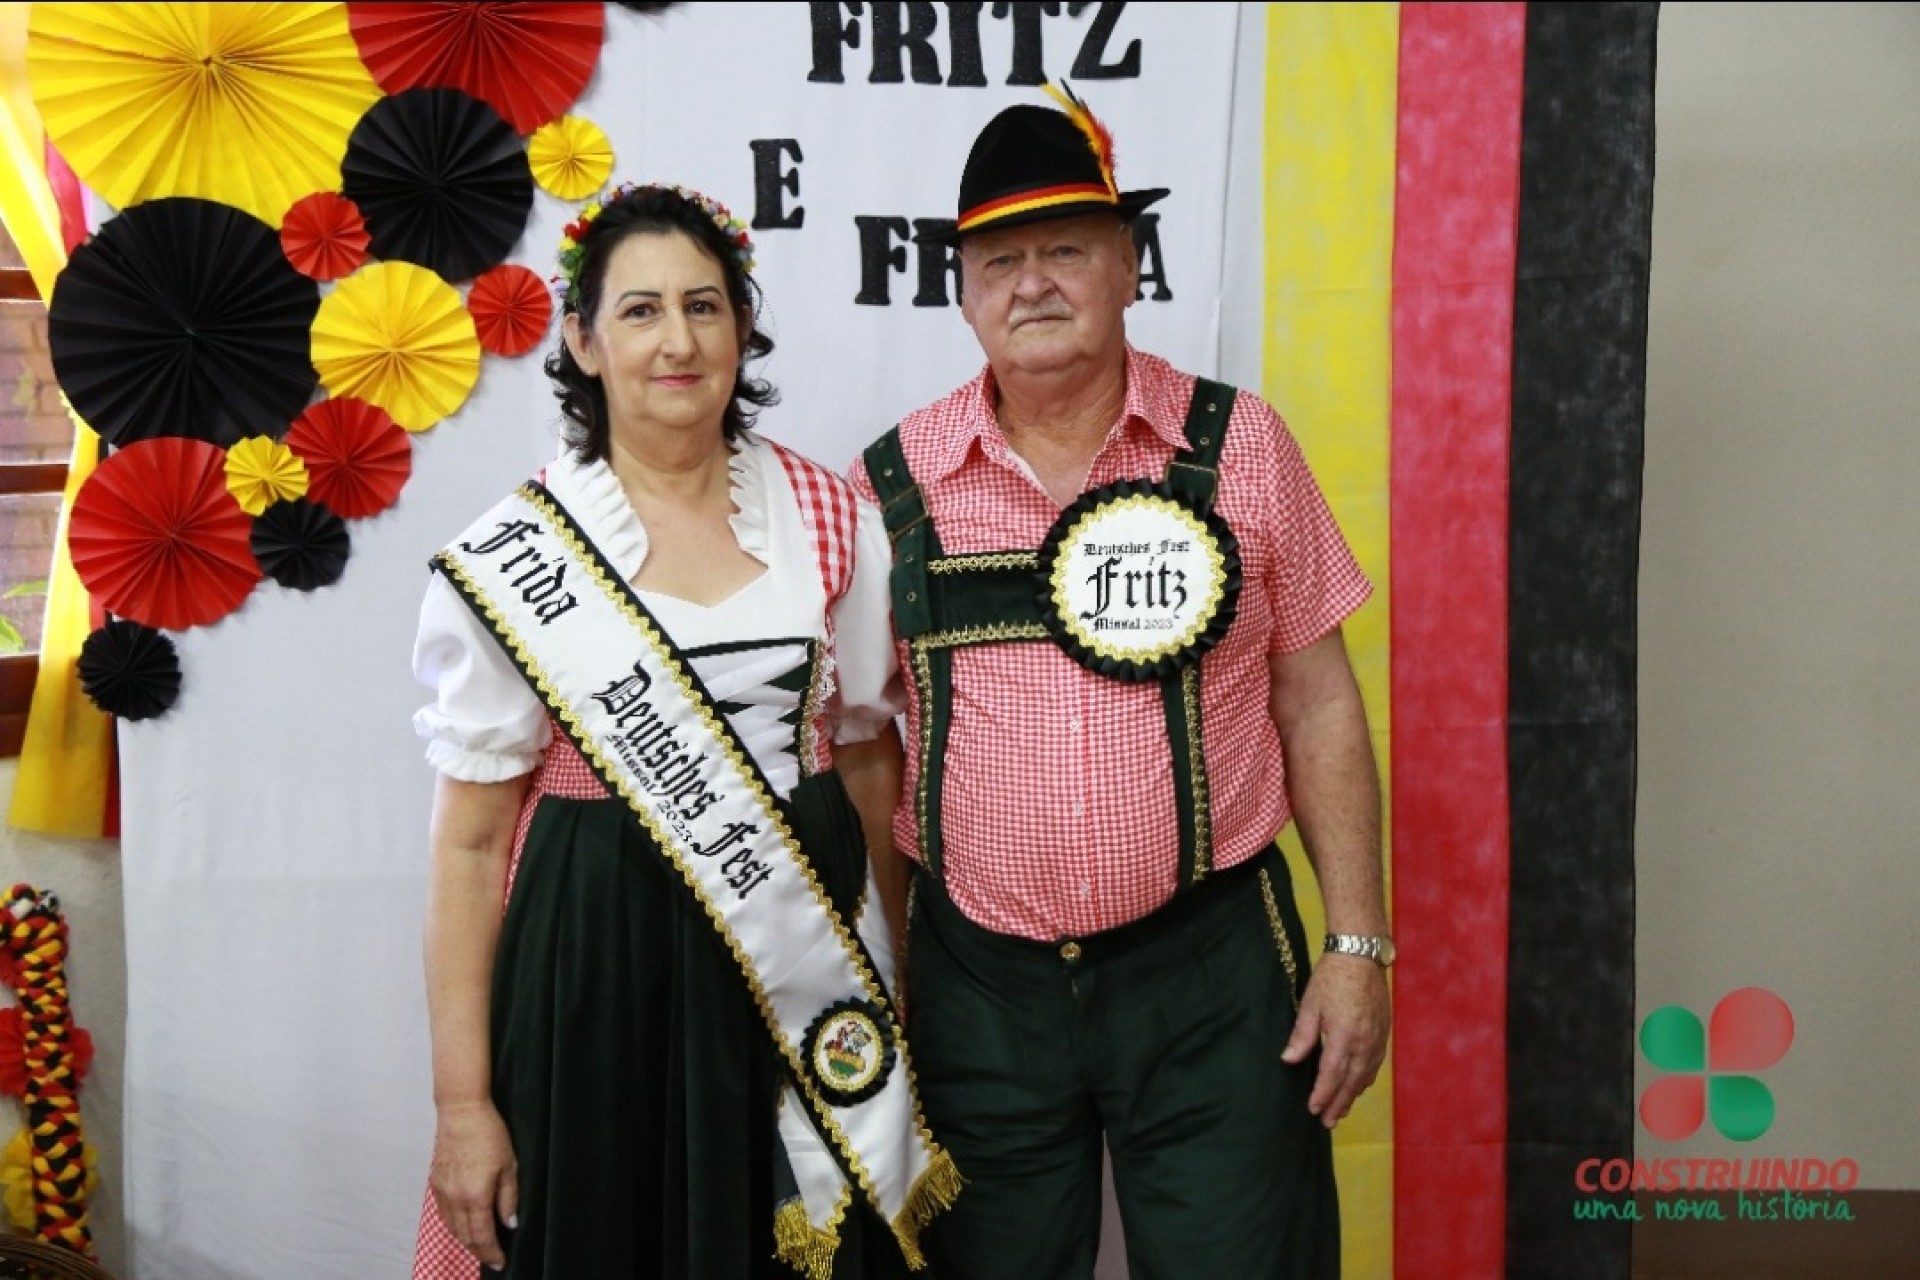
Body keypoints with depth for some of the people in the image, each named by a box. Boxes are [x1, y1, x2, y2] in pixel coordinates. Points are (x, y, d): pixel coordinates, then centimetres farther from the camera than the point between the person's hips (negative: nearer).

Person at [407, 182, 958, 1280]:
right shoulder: (509, 561, -7)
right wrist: (462, 1102, -7)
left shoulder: (831, 518, 1)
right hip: (598, 975, -2)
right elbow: (470, 843, -5)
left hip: (809, 971, 3)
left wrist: (891, 974, 11)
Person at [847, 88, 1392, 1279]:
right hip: (977, 983, 1)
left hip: (1210, 966, -1)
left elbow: (1318, 704, 1)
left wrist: (1359, 942, -1)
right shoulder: (893, 481, -1)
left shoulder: (1240, 447, -3)